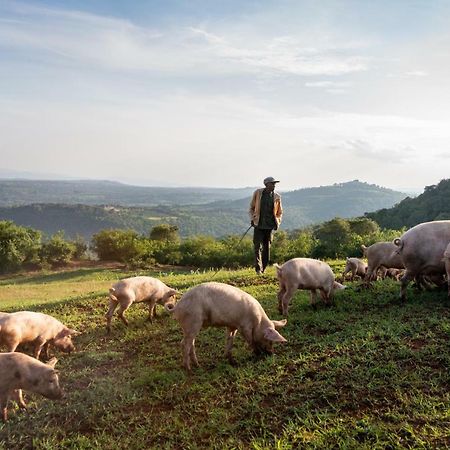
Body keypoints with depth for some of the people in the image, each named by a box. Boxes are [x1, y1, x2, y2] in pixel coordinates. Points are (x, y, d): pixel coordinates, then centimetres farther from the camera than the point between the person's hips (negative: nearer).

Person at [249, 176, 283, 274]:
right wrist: (252, 218, -1)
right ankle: (258, 268, -10)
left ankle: (263, 269, 15)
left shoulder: (277, 197, 5)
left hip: (270, 226, 2)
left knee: (267, 247, 5)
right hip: (258, 225, -2)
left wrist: (277, 222, 3)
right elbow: (251, 207, 11)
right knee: (258, 246, -9)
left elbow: (279, 212, 16)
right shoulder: (258, 193, 2)